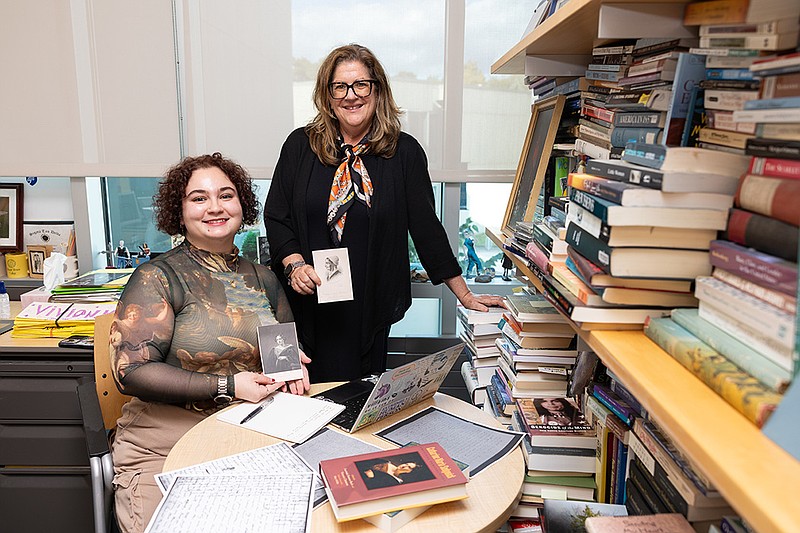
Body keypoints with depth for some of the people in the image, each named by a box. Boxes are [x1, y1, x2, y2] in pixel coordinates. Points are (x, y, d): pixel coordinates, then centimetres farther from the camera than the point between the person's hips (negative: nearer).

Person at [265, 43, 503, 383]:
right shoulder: (300, 146, 3)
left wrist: (464, 295, 1)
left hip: (370, 310, 0)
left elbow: (425, 225, 1)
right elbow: (276, 217, 6)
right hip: (308, 307, 1)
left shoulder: (404, 152, -1)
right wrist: (295, 265, -12)